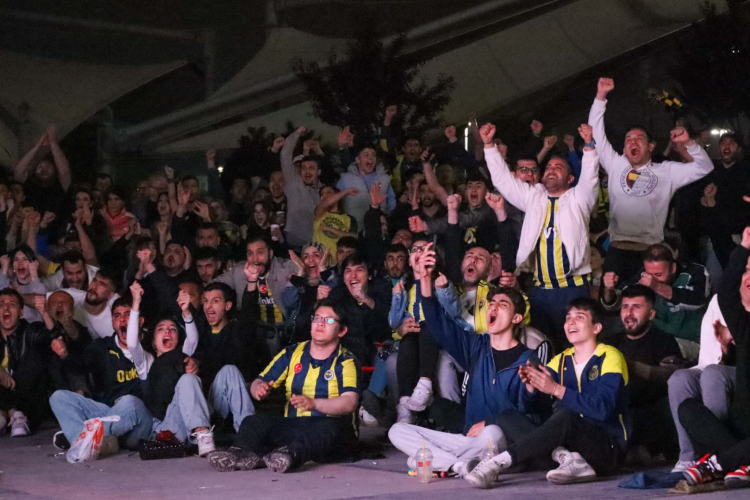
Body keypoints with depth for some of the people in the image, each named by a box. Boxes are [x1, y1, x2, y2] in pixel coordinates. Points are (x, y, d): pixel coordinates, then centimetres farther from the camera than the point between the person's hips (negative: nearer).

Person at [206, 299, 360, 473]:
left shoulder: (346, 362, 0)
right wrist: (259, 388, -16)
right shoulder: (291, 354, 15)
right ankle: (246, 454, -49)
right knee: (253, 422, -19)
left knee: (328, 429, -38)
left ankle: (292, 455, -62)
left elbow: (349, 402, -16)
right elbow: (259, 382, 10)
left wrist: (313, 403, -32)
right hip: (291, 426, 4)